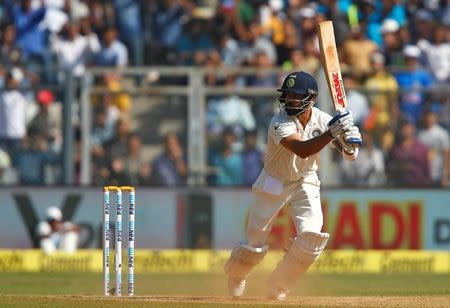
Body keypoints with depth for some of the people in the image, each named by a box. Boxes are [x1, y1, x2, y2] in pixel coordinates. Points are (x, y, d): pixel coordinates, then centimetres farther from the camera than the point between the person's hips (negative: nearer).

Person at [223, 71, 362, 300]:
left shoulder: (323, 120, -13)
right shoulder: (280, 123, -27)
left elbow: (350, 154, -15)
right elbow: (302, 150, -43)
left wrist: (349, 139, -37)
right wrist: (331, 133, -53)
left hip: (305, 184, 3)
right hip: (273, 185, -3)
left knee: (311, 236, -17)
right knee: (255, 244, 2)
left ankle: (278, 287, 6)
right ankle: (235, 274, 38)